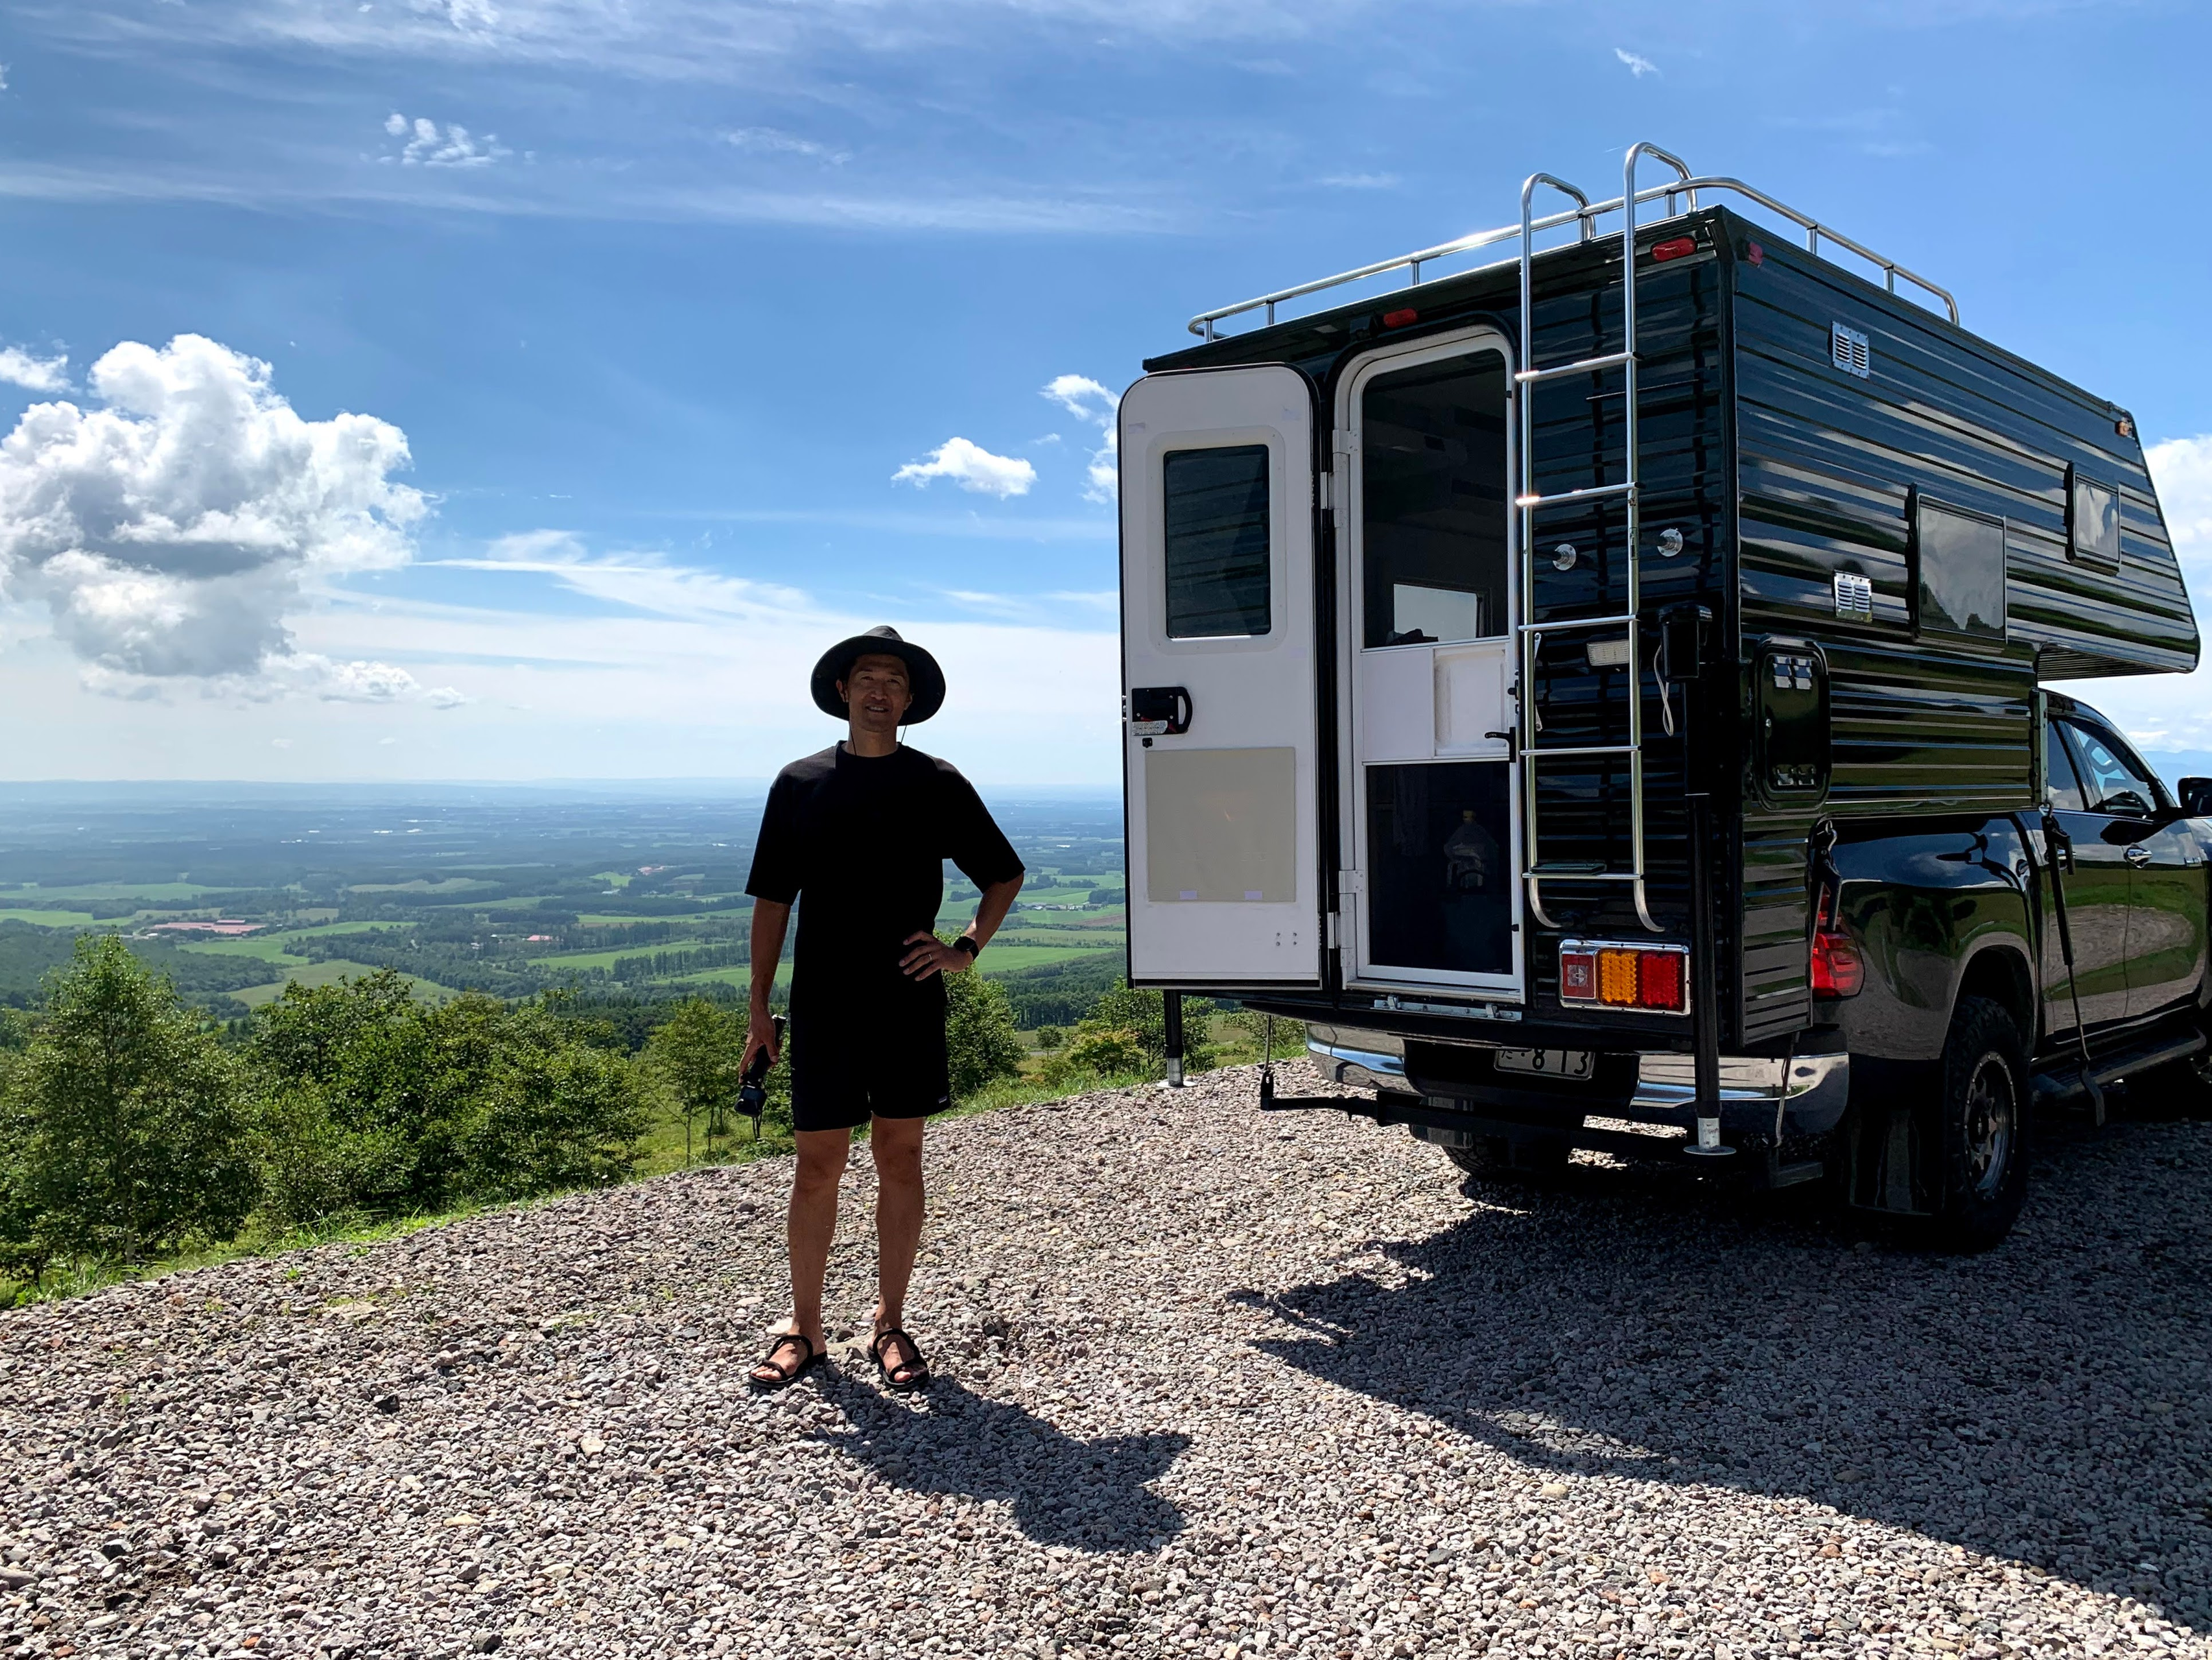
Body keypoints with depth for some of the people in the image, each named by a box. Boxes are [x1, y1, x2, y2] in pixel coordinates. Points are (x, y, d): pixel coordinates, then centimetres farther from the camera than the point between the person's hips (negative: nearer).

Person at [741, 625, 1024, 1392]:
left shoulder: (937, 784, 4)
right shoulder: (799, 783, 4)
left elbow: (1005, 876, 12)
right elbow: (772, 900, 6)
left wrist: (965, 950, -1)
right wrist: (760, 1005, 2)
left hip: (910, 1005, 0)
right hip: (823, 1007, 0)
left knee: (899, 1160, 6)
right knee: (818, 1164, 4)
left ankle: (891, 1325, 18)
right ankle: (804, 1328, 17)